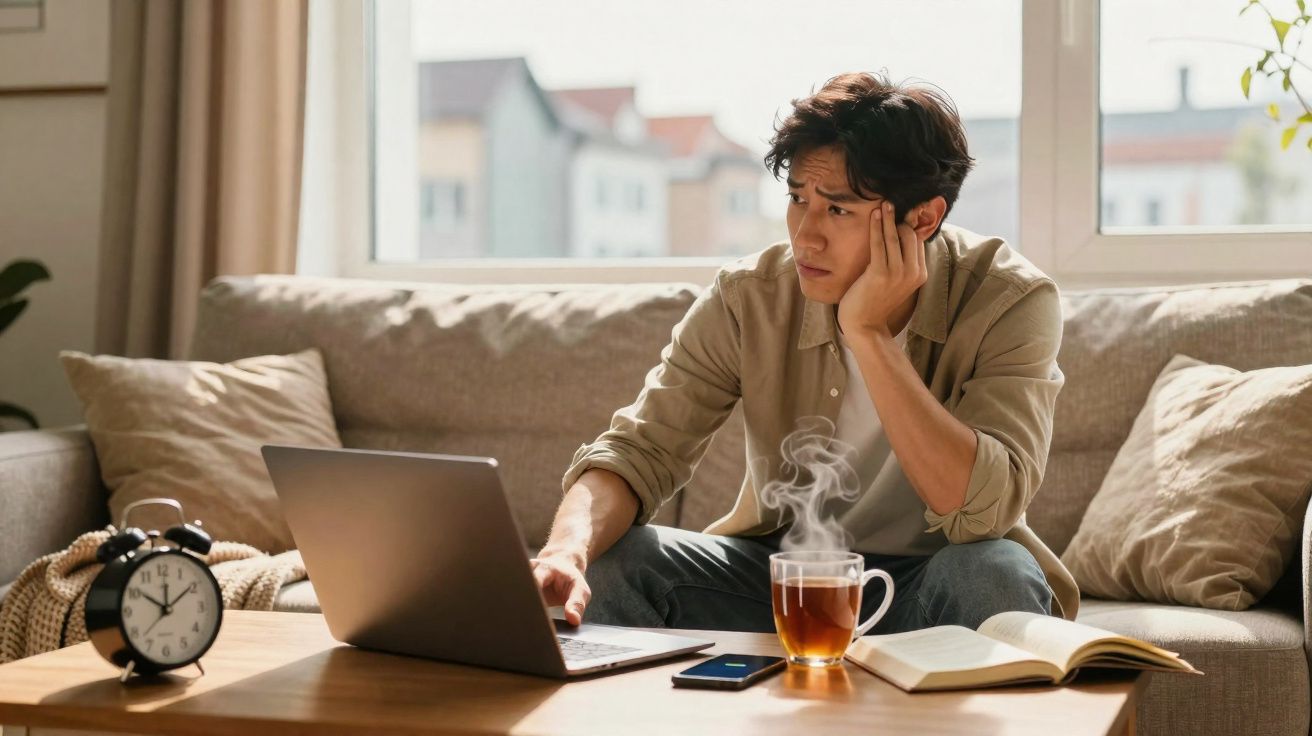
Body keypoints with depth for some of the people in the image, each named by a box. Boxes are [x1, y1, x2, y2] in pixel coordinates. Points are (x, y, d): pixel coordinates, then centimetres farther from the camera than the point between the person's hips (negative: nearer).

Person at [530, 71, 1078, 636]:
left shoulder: (1010, 301, -19)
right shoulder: (748, 298, -12)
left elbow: (981, 511, -30)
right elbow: (638, 452, -15)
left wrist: (868, 333, -32)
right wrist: (567, 550, -37)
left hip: (930, 588, -1)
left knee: (996, 573, -35)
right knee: (604, 564, -22)